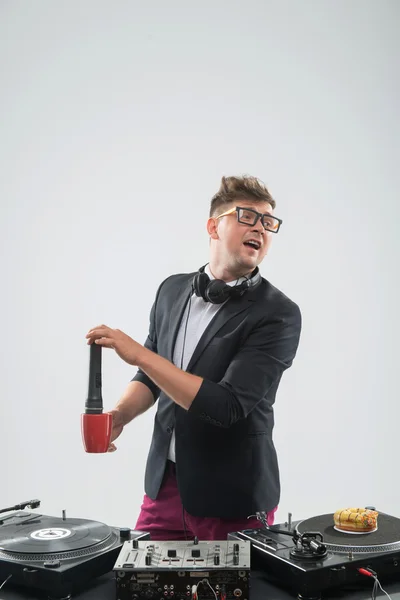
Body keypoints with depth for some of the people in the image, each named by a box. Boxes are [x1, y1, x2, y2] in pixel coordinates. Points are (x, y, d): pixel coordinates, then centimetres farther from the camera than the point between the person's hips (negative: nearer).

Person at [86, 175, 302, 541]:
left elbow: (227, 405, -24)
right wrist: (120, 415, -6)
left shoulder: (279, 315, -16)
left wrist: (138, 353, -23)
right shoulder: (173, 290, 3)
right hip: (164, 483, 5)